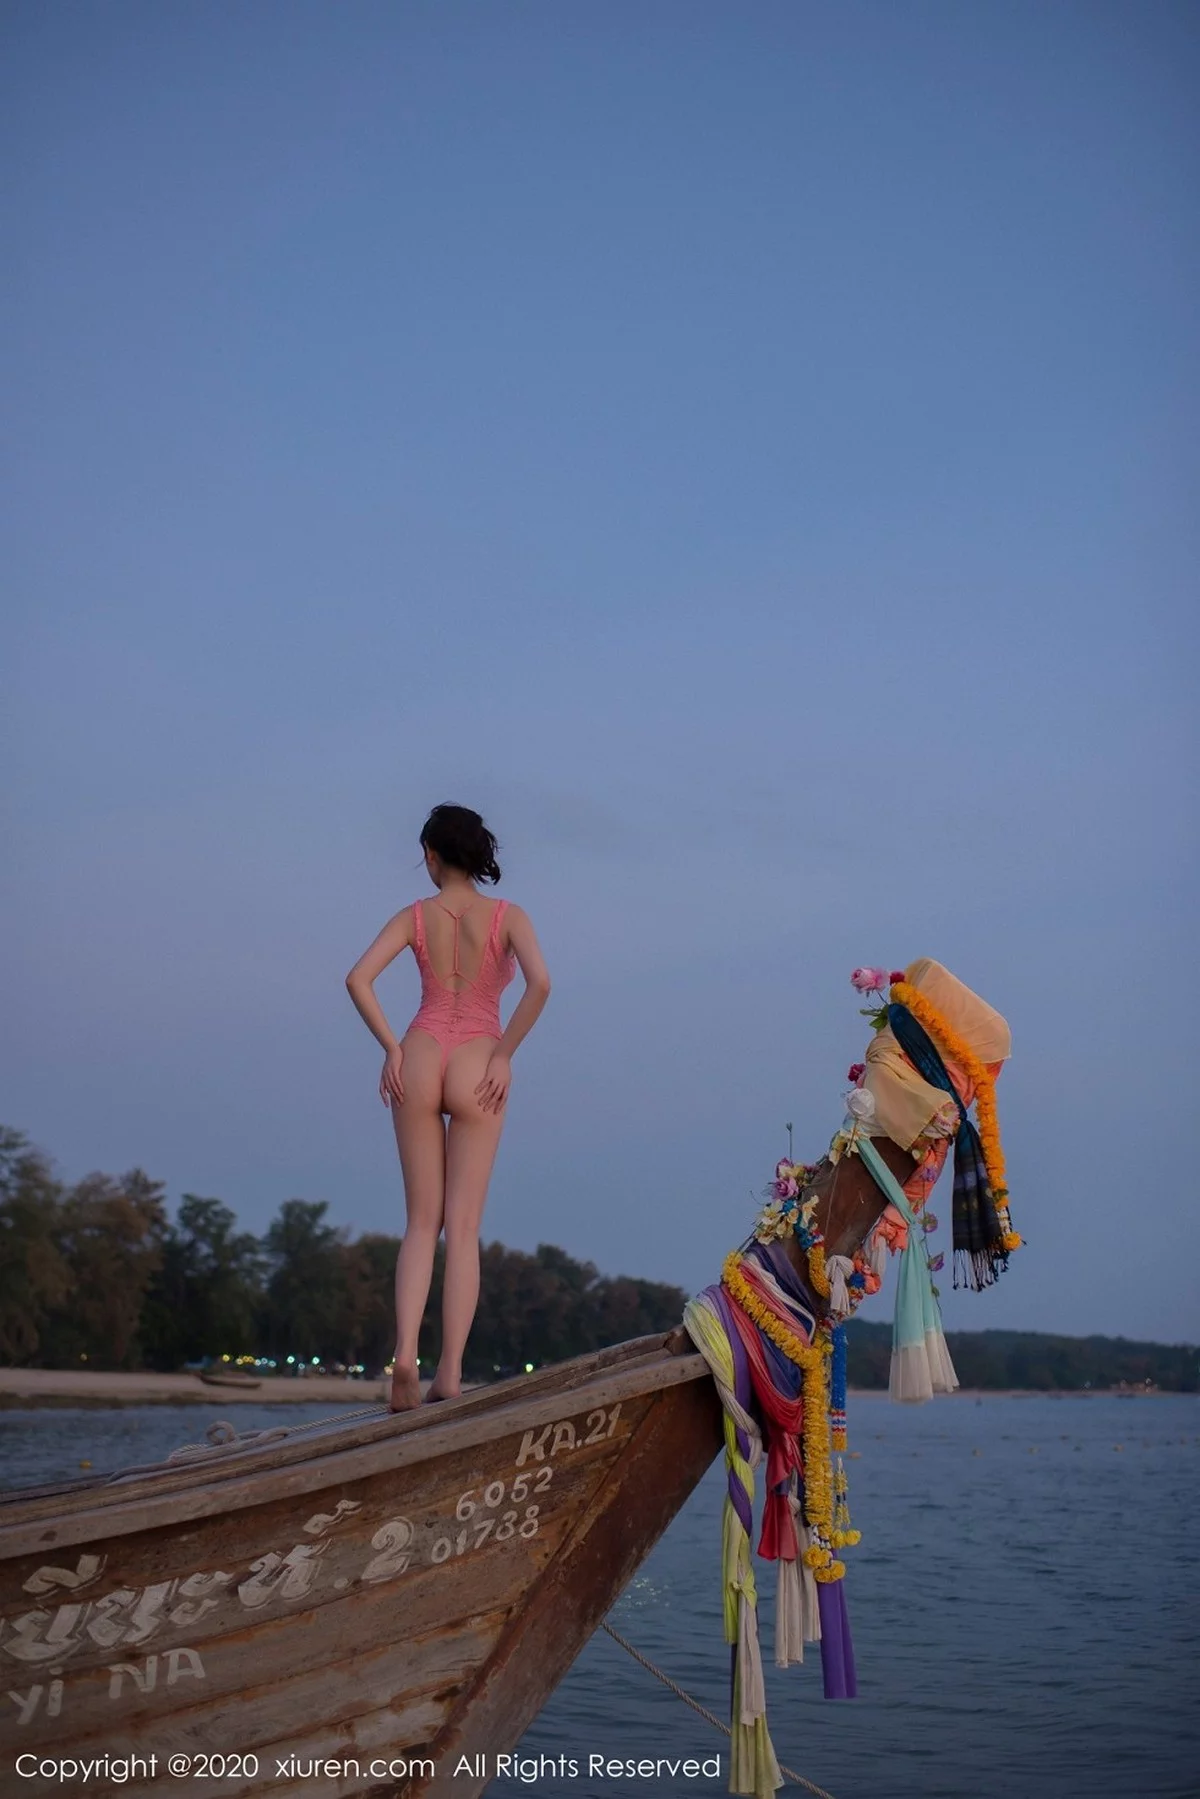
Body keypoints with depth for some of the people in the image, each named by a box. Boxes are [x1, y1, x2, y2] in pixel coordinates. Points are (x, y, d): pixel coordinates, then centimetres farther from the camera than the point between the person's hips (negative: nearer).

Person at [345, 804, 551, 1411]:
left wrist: (392, 1048, 0)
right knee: (463, 1226, 2)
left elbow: (358, 979, -7)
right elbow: (540, 982, -15)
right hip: (477, 1066, -1)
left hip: (419, 1059, 1)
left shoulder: (414, 917, 4)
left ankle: (404, 1351, -8)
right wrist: (505, 1055, -7)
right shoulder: (507, 916, 0)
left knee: (421, 1221, 10)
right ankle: (450, 1369, -3)